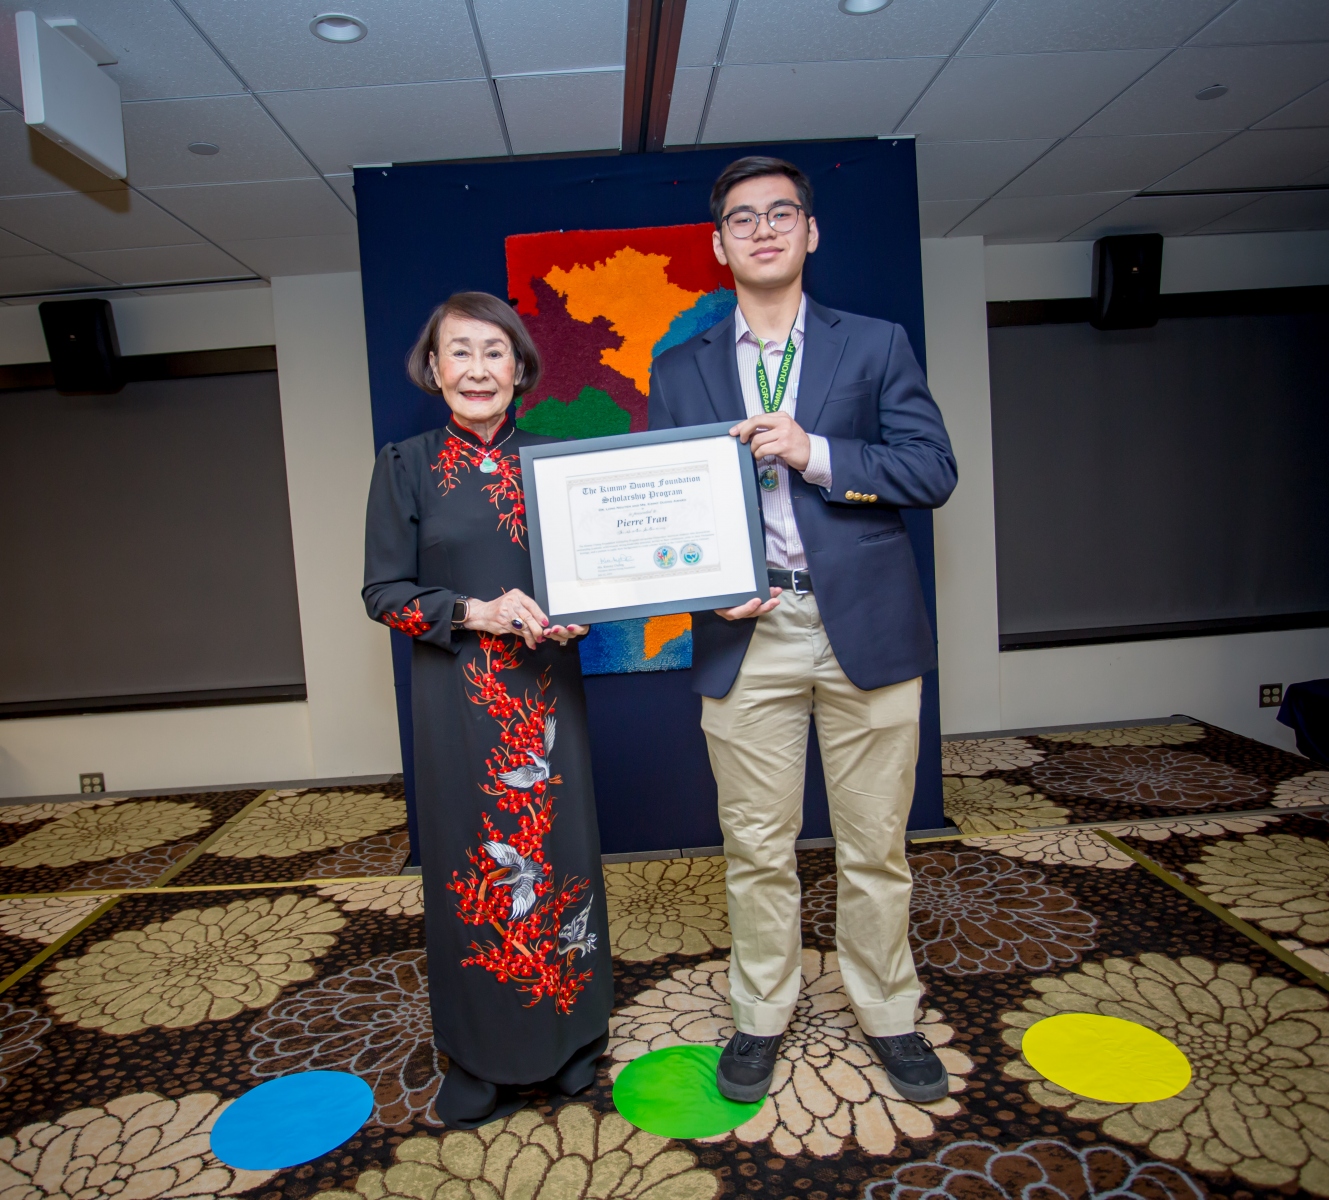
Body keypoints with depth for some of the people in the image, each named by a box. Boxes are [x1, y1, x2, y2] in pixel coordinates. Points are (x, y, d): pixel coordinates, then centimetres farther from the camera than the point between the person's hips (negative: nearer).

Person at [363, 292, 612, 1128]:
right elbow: (384, 592, -2)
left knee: (560, 846, 8)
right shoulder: (406, 466, 0)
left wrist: (573, 614, -12)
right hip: (457, 691, -2)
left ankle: (571, 1034, 28)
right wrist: (476, 611, -17)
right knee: (472, 858, 6)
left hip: (548, 683, 2)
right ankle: (484, 1059, 25)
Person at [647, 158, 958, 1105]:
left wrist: (814, 452, -14)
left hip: (866, 625, 0)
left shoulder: (877, 345, 8)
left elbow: (934, 470, -1)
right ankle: (762, 1018, 30)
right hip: (746, 634, 1)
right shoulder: (681, 370, 11)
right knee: (756, 848, 10)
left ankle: (889, 1017, 32)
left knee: (874, 846, 10)